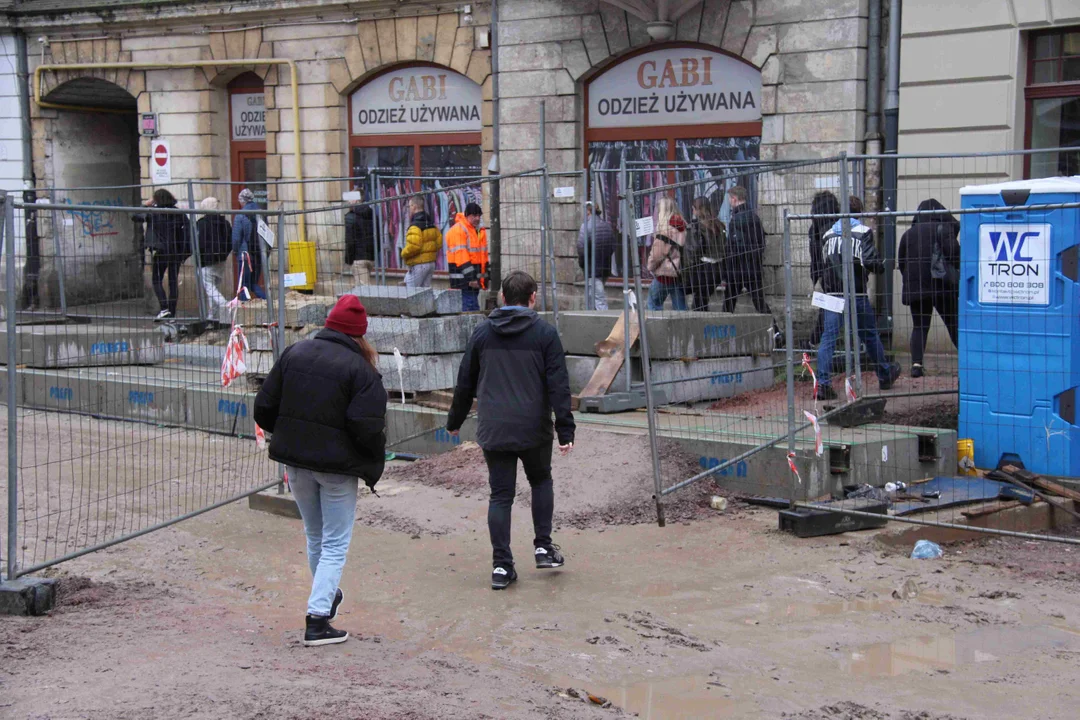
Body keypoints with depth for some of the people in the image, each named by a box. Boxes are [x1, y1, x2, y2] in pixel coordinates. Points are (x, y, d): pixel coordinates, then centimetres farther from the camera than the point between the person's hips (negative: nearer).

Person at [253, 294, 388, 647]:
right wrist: (377, 458, -2)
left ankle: (327, 596, 39)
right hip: (338, 466, -5)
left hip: (296, 461, 5)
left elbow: (264, 409, 2)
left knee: (315, 536, 23)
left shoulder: (293, 354, 1)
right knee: (336, 543, 4)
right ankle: (317, 619, -3)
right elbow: (367, 426, -21)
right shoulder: (360, 369, -14)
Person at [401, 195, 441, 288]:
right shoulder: (431, 225, 11)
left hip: (418, 264, -9)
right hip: (431, 262, 9)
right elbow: (439, 242, 13)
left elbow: (413, 246, -26)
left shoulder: (415, 226, -18)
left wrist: (404, 254, -9)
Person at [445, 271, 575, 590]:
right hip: (534, 430, -2)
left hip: (493, 432, 2)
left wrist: (454, 421, 23)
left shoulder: (482, 333, 5)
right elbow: (558, 385, -9)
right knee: (541, 481, 21)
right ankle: (543, 547, 15)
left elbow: (465, 383, 11)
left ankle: (501, 565, 3)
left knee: (500, 495, 6)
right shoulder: (545, 333, -4)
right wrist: (565, 430, -9)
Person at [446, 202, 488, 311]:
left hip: (474, 279, 9)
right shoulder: (458, 230, -12)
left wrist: (485, 277, 22)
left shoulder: (479, 232, 18)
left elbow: (483, 256, 25)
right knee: (471, 308, -13)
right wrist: (471, 278, -23)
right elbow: (461, 257, -19)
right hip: (463, 279, -9)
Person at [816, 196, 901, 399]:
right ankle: (885, 375, 31)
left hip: (832, 294, 3)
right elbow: (870, 262, -13)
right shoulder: (863, 232, -2)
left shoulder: (828, 234, 12)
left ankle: (823, 383, -14)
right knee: (870, 335, 14)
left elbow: (822, 265, 12)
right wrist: (881, 266, 8)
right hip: (856, 293, -3)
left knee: (828, 338, -3)